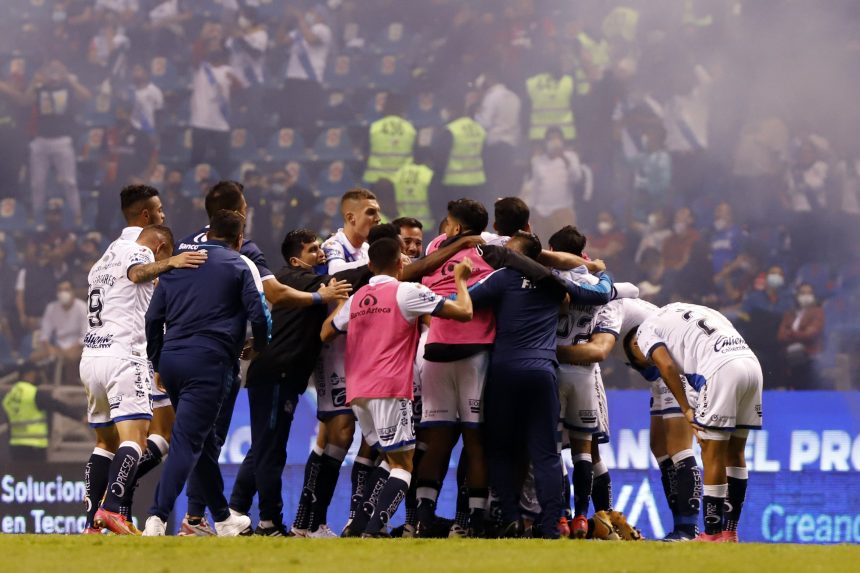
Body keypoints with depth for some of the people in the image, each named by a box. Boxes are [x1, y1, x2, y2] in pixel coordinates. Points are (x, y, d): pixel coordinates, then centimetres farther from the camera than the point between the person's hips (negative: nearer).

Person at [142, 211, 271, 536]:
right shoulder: (240, 265, 4)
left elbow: (153, 317, 18)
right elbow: (259, 314, -1)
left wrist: (157, 362, 25)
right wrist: (259, 349, 17)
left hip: (171, 358, 6)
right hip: (210, 361, -6)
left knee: (203, 440, 18)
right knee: (187, 441, -11)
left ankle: (223, 519, 28)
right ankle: (157, 518, -25)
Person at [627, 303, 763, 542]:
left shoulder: (646, 330, 15)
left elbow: (666, 366, -3)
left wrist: (686, 409, 1)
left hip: (721, 369, -7)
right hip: (752, 362, 7)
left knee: (712, 454, 0)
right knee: (734, 453, 15)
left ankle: (713, 534, 1)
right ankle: (730, 531, 19)